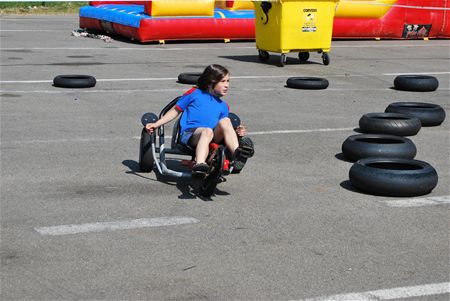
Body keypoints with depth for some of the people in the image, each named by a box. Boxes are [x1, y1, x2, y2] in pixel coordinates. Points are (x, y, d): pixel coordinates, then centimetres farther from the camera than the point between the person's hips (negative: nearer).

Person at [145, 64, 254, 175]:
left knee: (225, 121, -26)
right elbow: (175, 111, 20)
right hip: (189, 133, -3)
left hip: (214, 137, 3)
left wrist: (236, 132, -1)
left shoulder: (223, 106, 26)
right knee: (207, 131, -38)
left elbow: (224, 128, 22)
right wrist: (156, 124, 11)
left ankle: (237, 155, -43)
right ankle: (199, 165, -61)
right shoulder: (194, 93, 16)